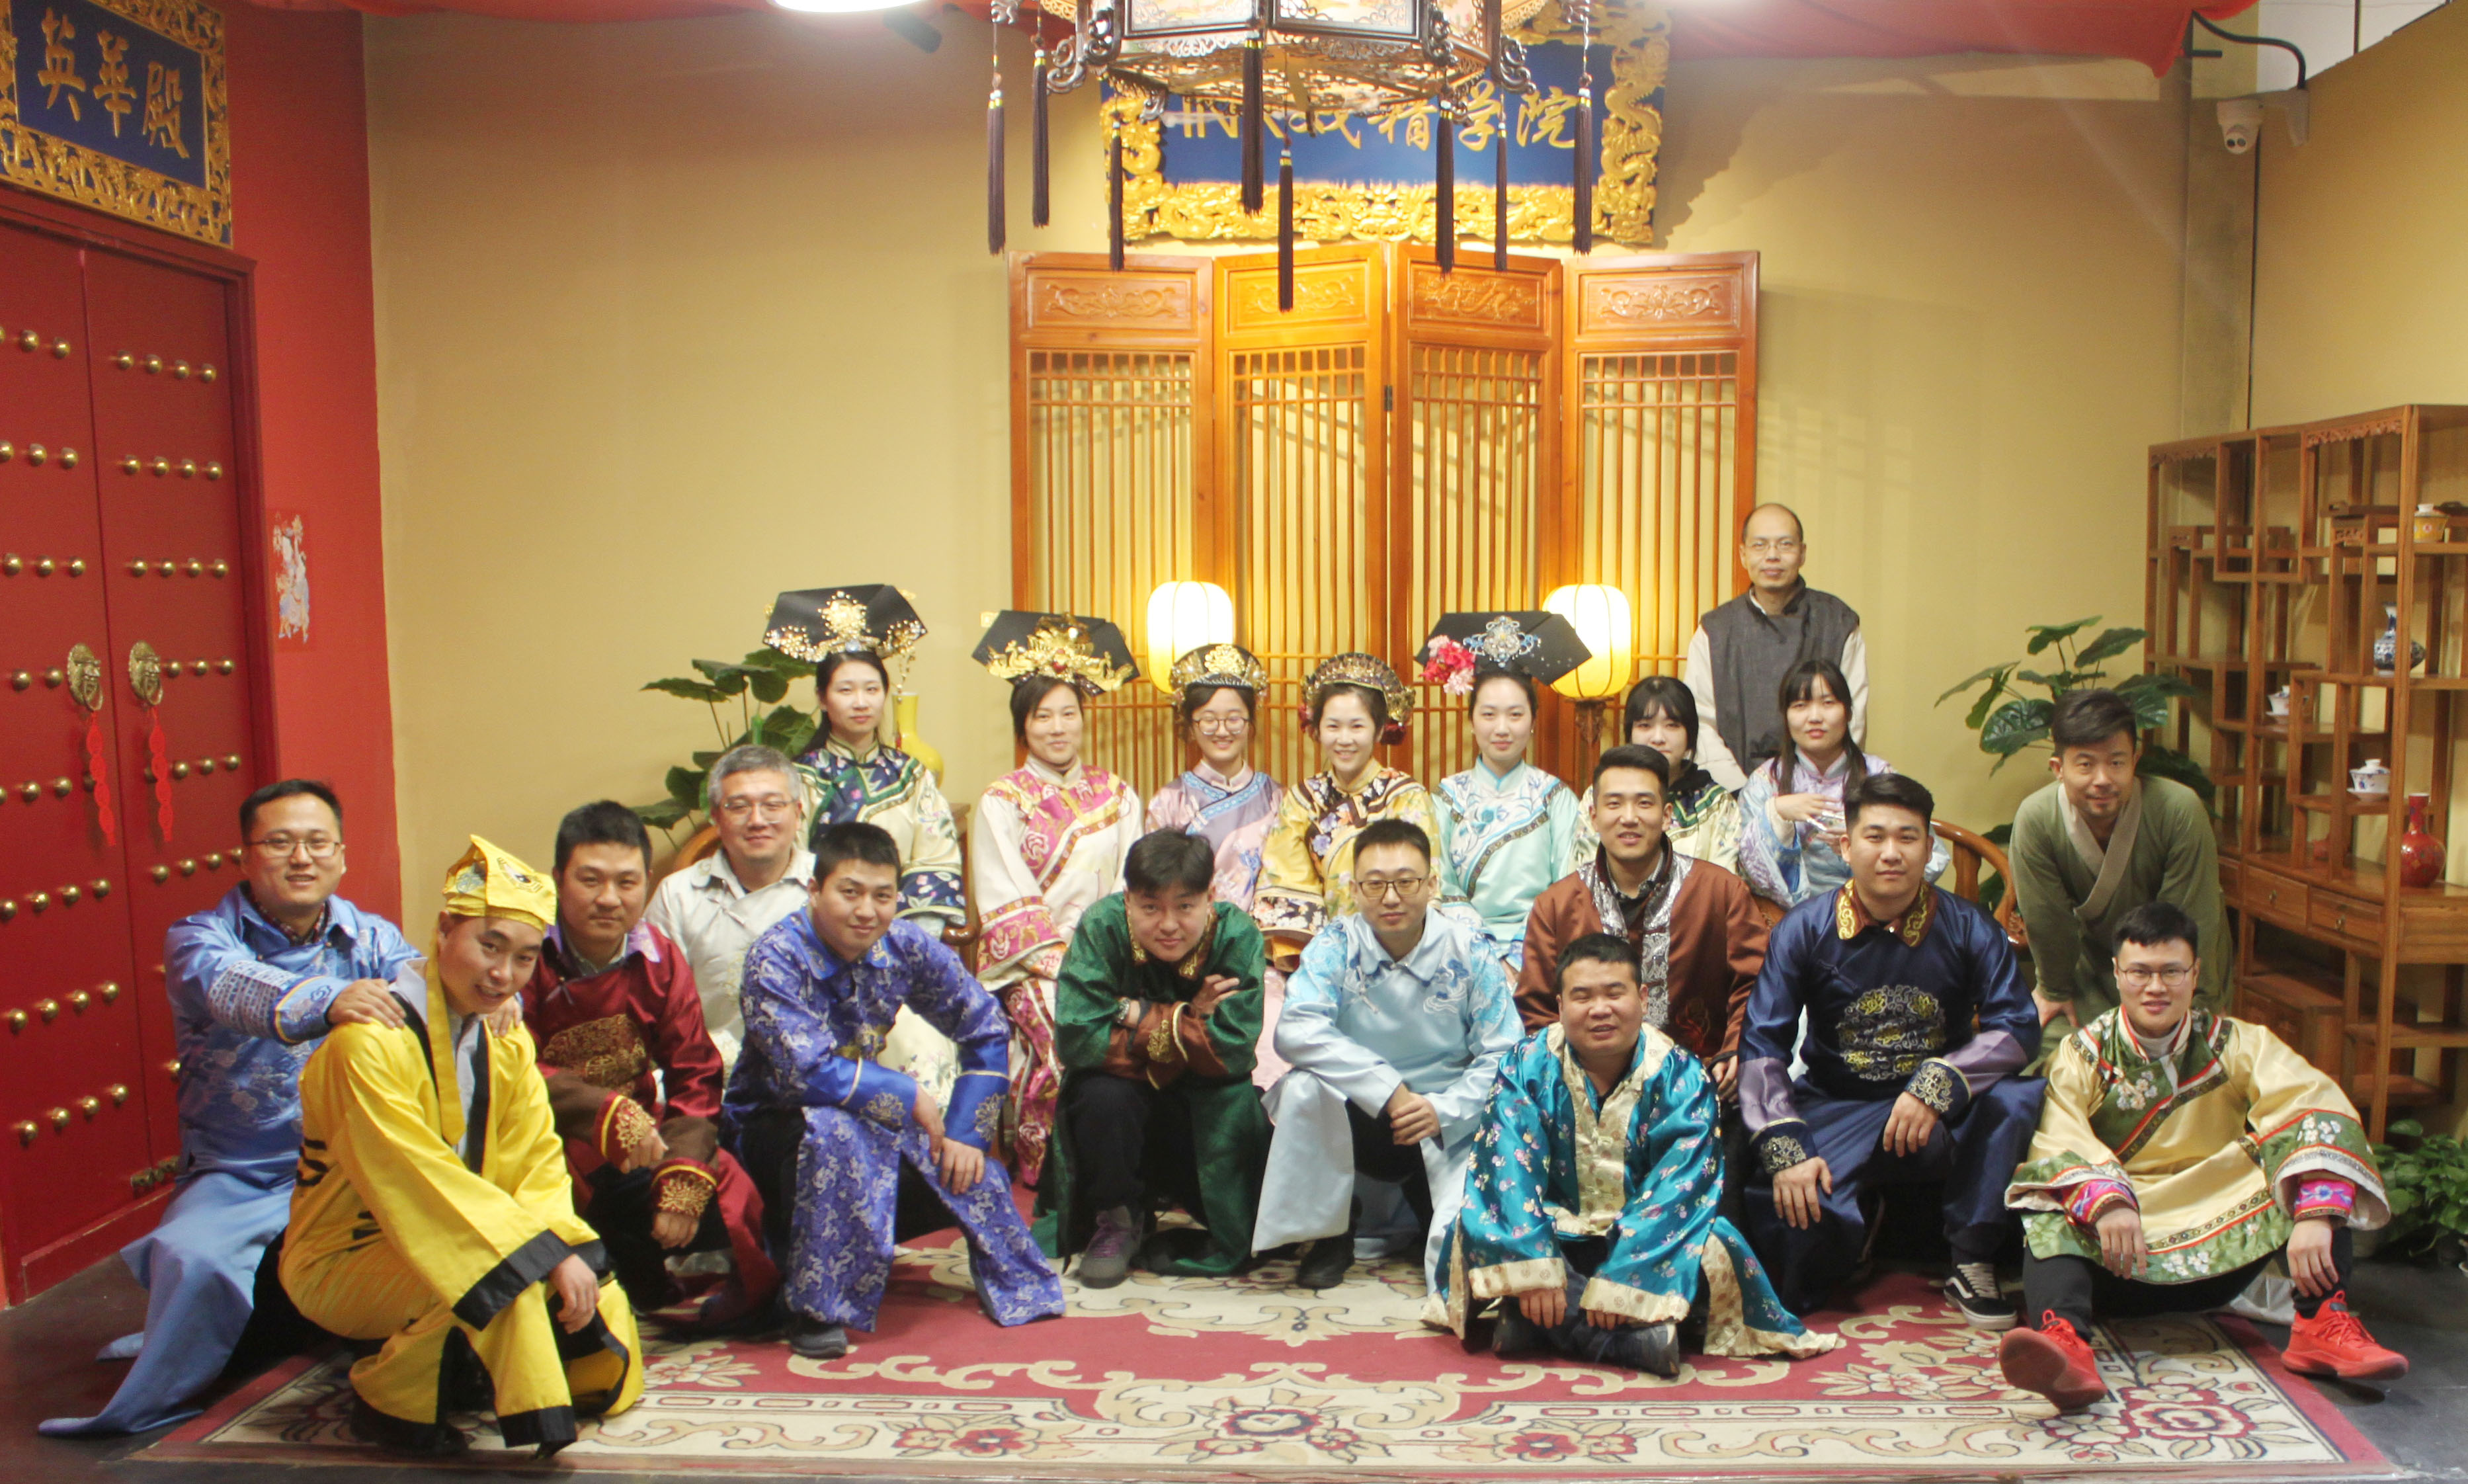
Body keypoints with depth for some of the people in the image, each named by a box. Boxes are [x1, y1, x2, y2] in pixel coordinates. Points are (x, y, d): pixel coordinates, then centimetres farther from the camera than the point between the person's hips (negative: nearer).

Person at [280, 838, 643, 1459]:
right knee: (505, 1270, -32)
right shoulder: (372, 1041, -23)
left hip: (452, 1246, 8)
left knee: (592, 1287, -5)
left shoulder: (506, 1036, 2)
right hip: (343, 1263, -7)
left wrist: (567, 1250, -20)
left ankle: (458, 1367, 14)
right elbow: (421, 1183, -28)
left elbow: (538, 1163, -2)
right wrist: (546, 1253, -31)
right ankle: (391, 1397, -9)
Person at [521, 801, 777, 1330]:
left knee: (724, 1206, -15)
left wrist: (684, 1181, -15)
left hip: (641, 1142, 4)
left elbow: (695, 1076, -2)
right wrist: (608, 1112, -34)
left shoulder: (660, 959, -1)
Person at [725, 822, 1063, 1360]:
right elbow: (812, 1074, -33)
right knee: (831, 1132, -37)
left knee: (971, 1177, -15)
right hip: (771, 1127, -5)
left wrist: (966, 1133, -7)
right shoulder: (776, 960, -23)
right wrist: (912, 1098, -23)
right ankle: (813, 1307, -20)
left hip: (867, 1117, 5)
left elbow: (985, 1028, 0)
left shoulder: (906, 946, -9)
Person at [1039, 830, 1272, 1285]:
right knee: (1102, 1094, -34)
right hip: (1123, 1098, 0)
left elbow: (1234, 1053, -25)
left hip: (1208, 1103, 0)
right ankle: (1116, 1219, -6)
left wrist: (1142, 1017, -24)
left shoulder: (1237, 936, -19)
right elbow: (1076, 1040, -29)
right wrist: (1188, 1018, -25)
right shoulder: (1101, 928, -20)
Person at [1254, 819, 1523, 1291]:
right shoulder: (1336, 946, -9)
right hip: (1362, 1120, 1)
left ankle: (1426, 1206, 18)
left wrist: (1443, 1109, -22)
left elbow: (1504, 1056, -8)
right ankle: (1328, 1233, -7)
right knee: (1303, 1087, -32)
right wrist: (1388, 1089, -28)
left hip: (1447, 1128, 0)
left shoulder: (1470, 954, -8)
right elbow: (1295, 1032, -24)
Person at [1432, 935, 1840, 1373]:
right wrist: (1534, 1269, -33)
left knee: (1714, 1245, -30)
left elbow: (1678, 1186, -21)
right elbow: (1509, 1170, -19)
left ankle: (1546, 1323, -35)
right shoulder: (1528, 1066, -9)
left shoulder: (1680, 1077, -11)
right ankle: (1633, 1334, -37)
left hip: (1638, 1236, 0)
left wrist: (1619, 1281, -33)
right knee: (1477, 1226, -28)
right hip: (1558, 1231, 1)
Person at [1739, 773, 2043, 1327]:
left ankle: (1971, 1261, -12)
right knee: (1792, 1212, -29)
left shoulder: (1969, 929, -3)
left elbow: (2018, 1026, -13)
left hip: (1940, 1117, 1)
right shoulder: (1804, 929, -6)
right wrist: (1784, 1151, -23)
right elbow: (1761, 1045, -10)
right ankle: (1856, 1222, 11)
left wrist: (1939, 1085, -29)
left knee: (2018, 1096, -31)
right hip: (1835, 1109, -1)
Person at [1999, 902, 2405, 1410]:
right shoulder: (2083, 1054, 2)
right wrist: (2105, 1201, -38)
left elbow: (2315, 1106, -14)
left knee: (2307, 1154, -16)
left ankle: (2324, 1323, -26)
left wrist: (2314, 1218, -31)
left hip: (2223, 1249, 2)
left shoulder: (2235, 1044, 5)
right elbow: (2058, 1140, -16)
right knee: (2050, 1215, -32)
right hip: (2123, 1256, -2)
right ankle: (2064, 1340, -57)